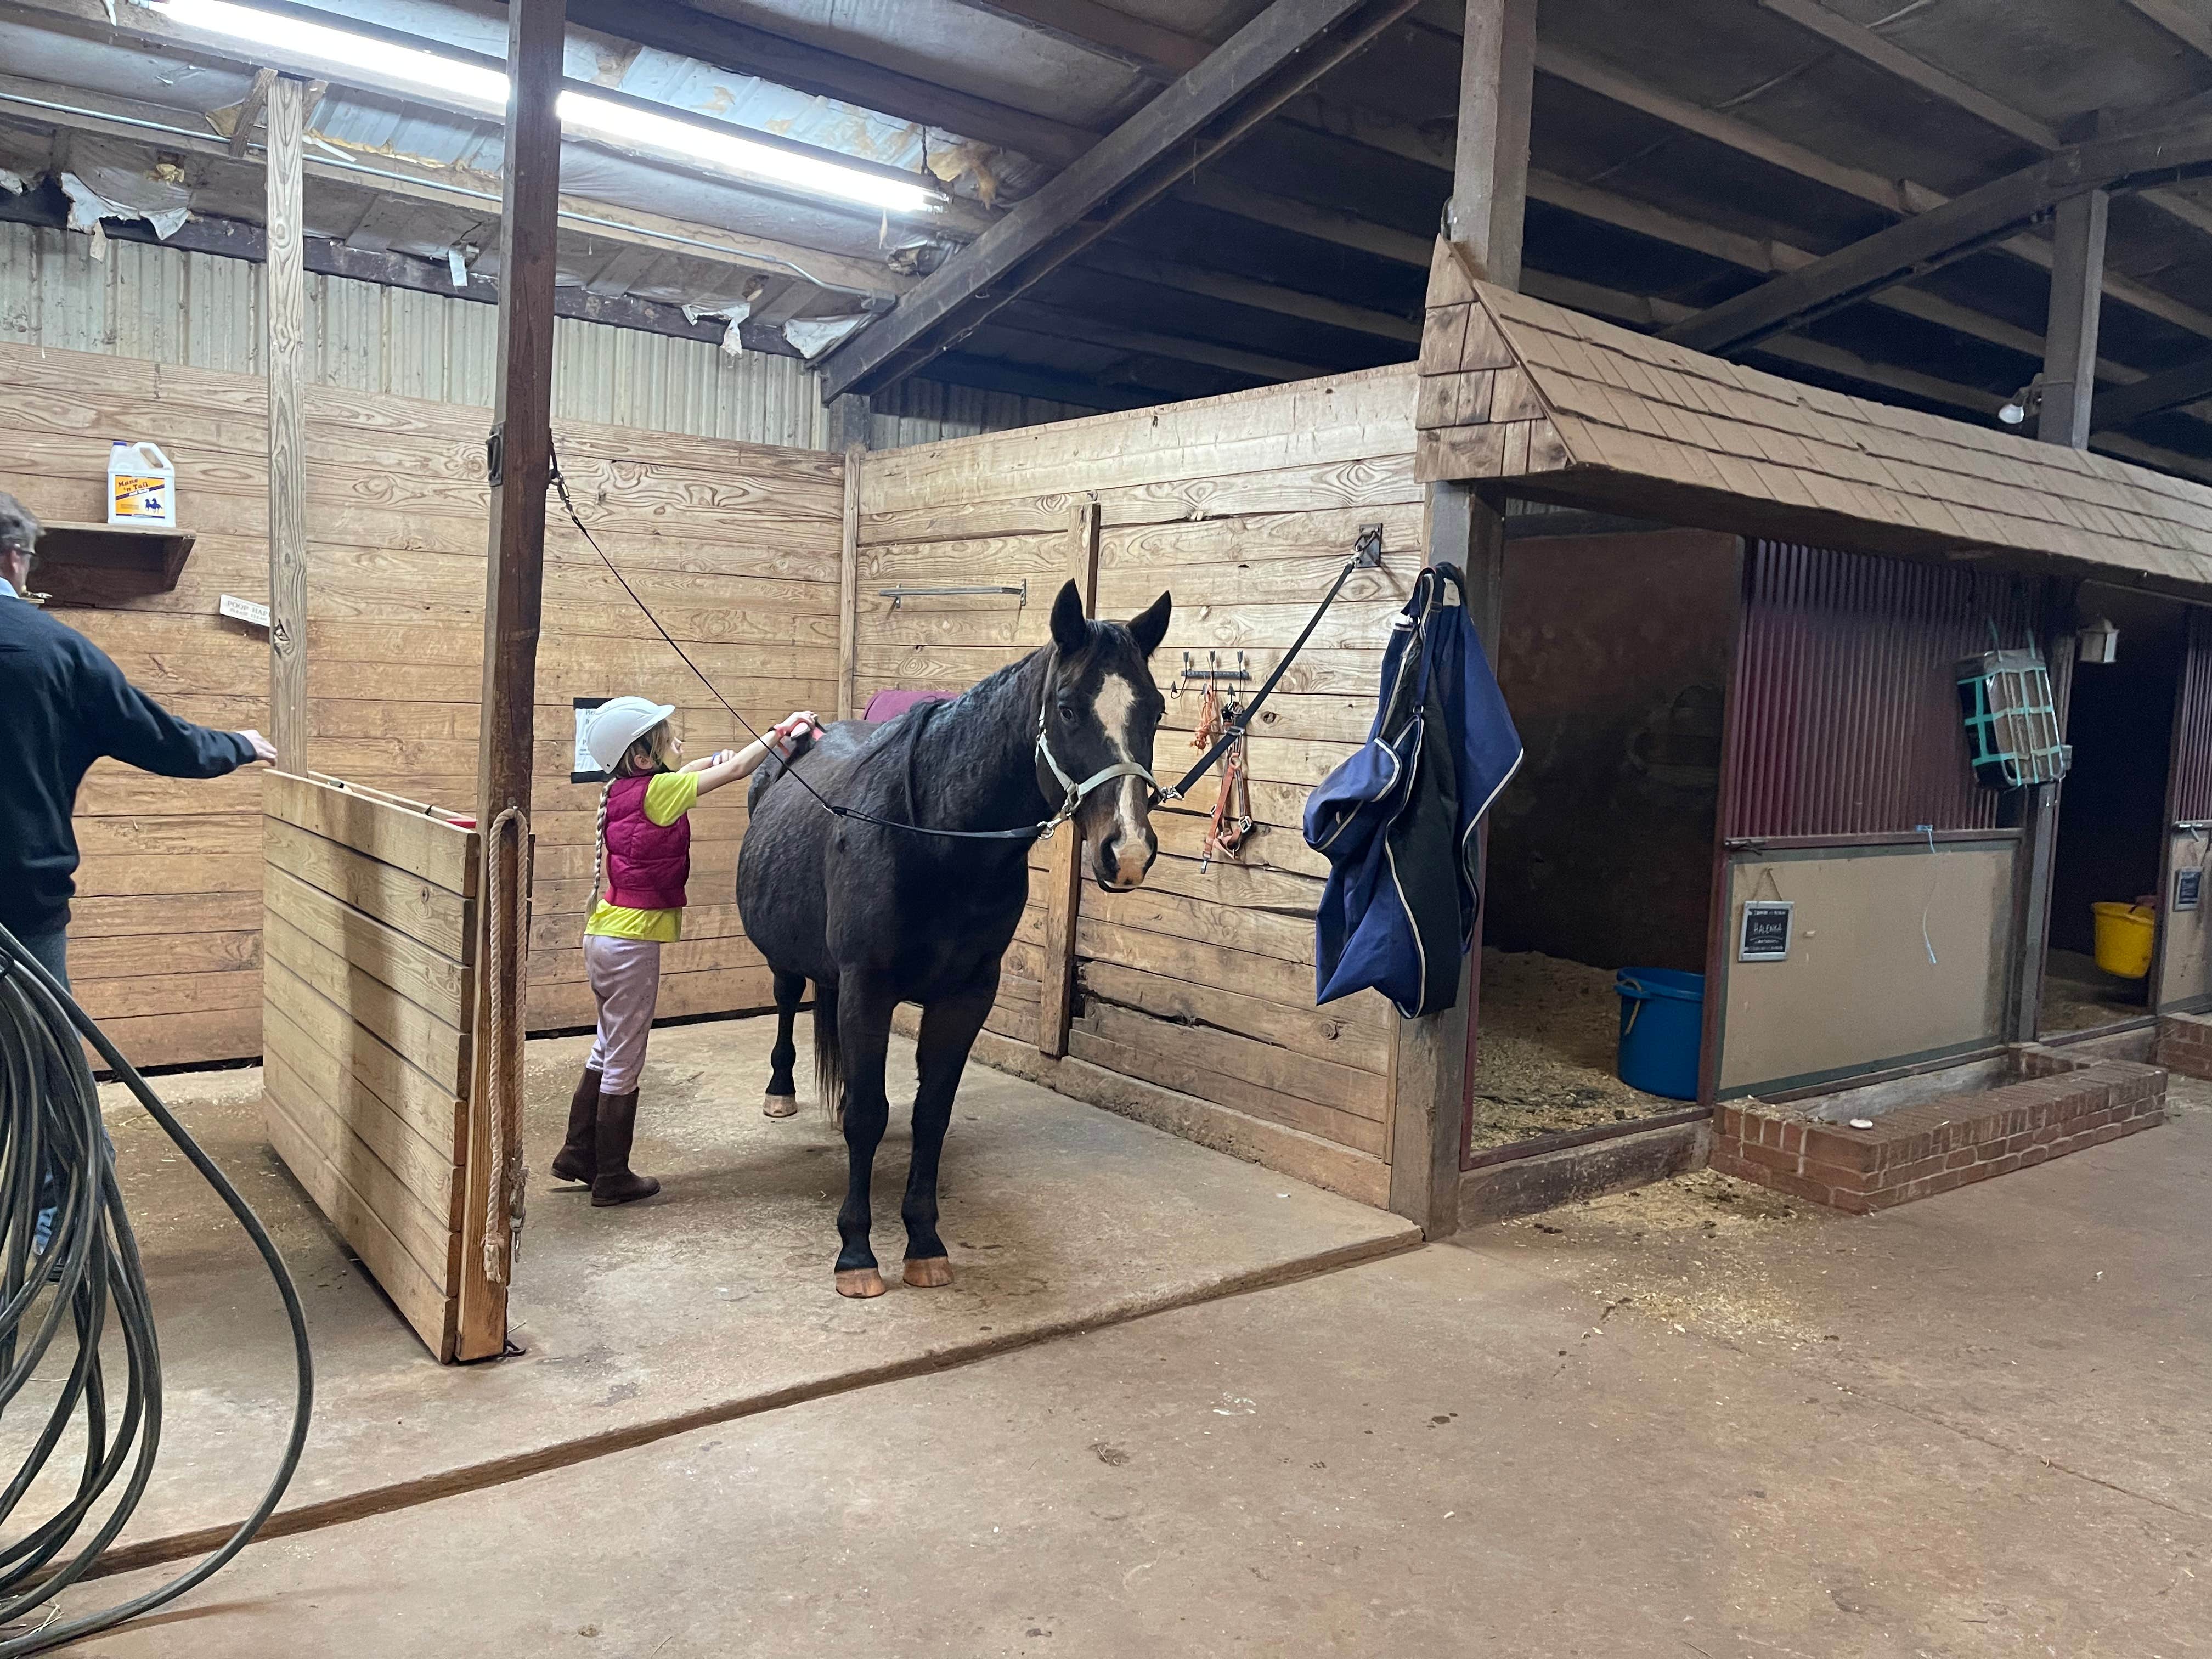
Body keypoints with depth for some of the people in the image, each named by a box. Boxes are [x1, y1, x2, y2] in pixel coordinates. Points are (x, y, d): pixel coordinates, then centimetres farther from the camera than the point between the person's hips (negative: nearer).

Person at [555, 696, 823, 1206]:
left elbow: (711, 766, 21)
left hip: (604, 934, 9)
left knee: (608, 1050, 21)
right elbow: (736, 771, -15)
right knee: (624, 1064, 3)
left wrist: (719, 757, 5)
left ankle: (578, 1154, 32)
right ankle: (612, 1177, 14)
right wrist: (783, 730, -6)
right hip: (632, 941, -9)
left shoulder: (624, 790, 5)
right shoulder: (656, 791, -18)